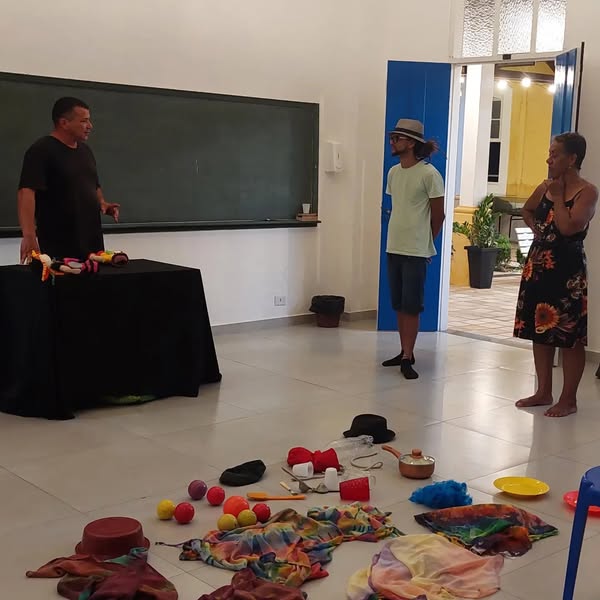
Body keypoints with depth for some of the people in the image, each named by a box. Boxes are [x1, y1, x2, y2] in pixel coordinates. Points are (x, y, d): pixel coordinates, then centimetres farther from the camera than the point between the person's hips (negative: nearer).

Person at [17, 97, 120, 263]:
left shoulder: (85, 150, 14)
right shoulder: (41, 151, -11)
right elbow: (26, 192, -22)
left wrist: (102, 203, 4)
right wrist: (29, 236, -33)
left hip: (91, 242, 7)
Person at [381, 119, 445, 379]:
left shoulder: (429, 174, -11)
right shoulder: (393, 173, 8)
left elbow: (438, 215, -6)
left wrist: (425, 242, 3)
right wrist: (398, 237, 13)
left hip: (416, 251, -7)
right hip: (394, 248, 7)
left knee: (411, 306, -3)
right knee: (399, 305, 11)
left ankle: (408, 358, 3)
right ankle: (404, 353, 20)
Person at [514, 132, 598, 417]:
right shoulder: (545, 187, 10)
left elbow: (568, 227, -24)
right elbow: (527, 211, 29)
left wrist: (558, 196, -13)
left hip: (567, 271, -7)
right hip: (538, 267, 8)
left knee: (568, 336, 0)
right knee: (539, 331, 12)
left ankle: (568, 399, 9)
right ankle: (543, 392, 24)